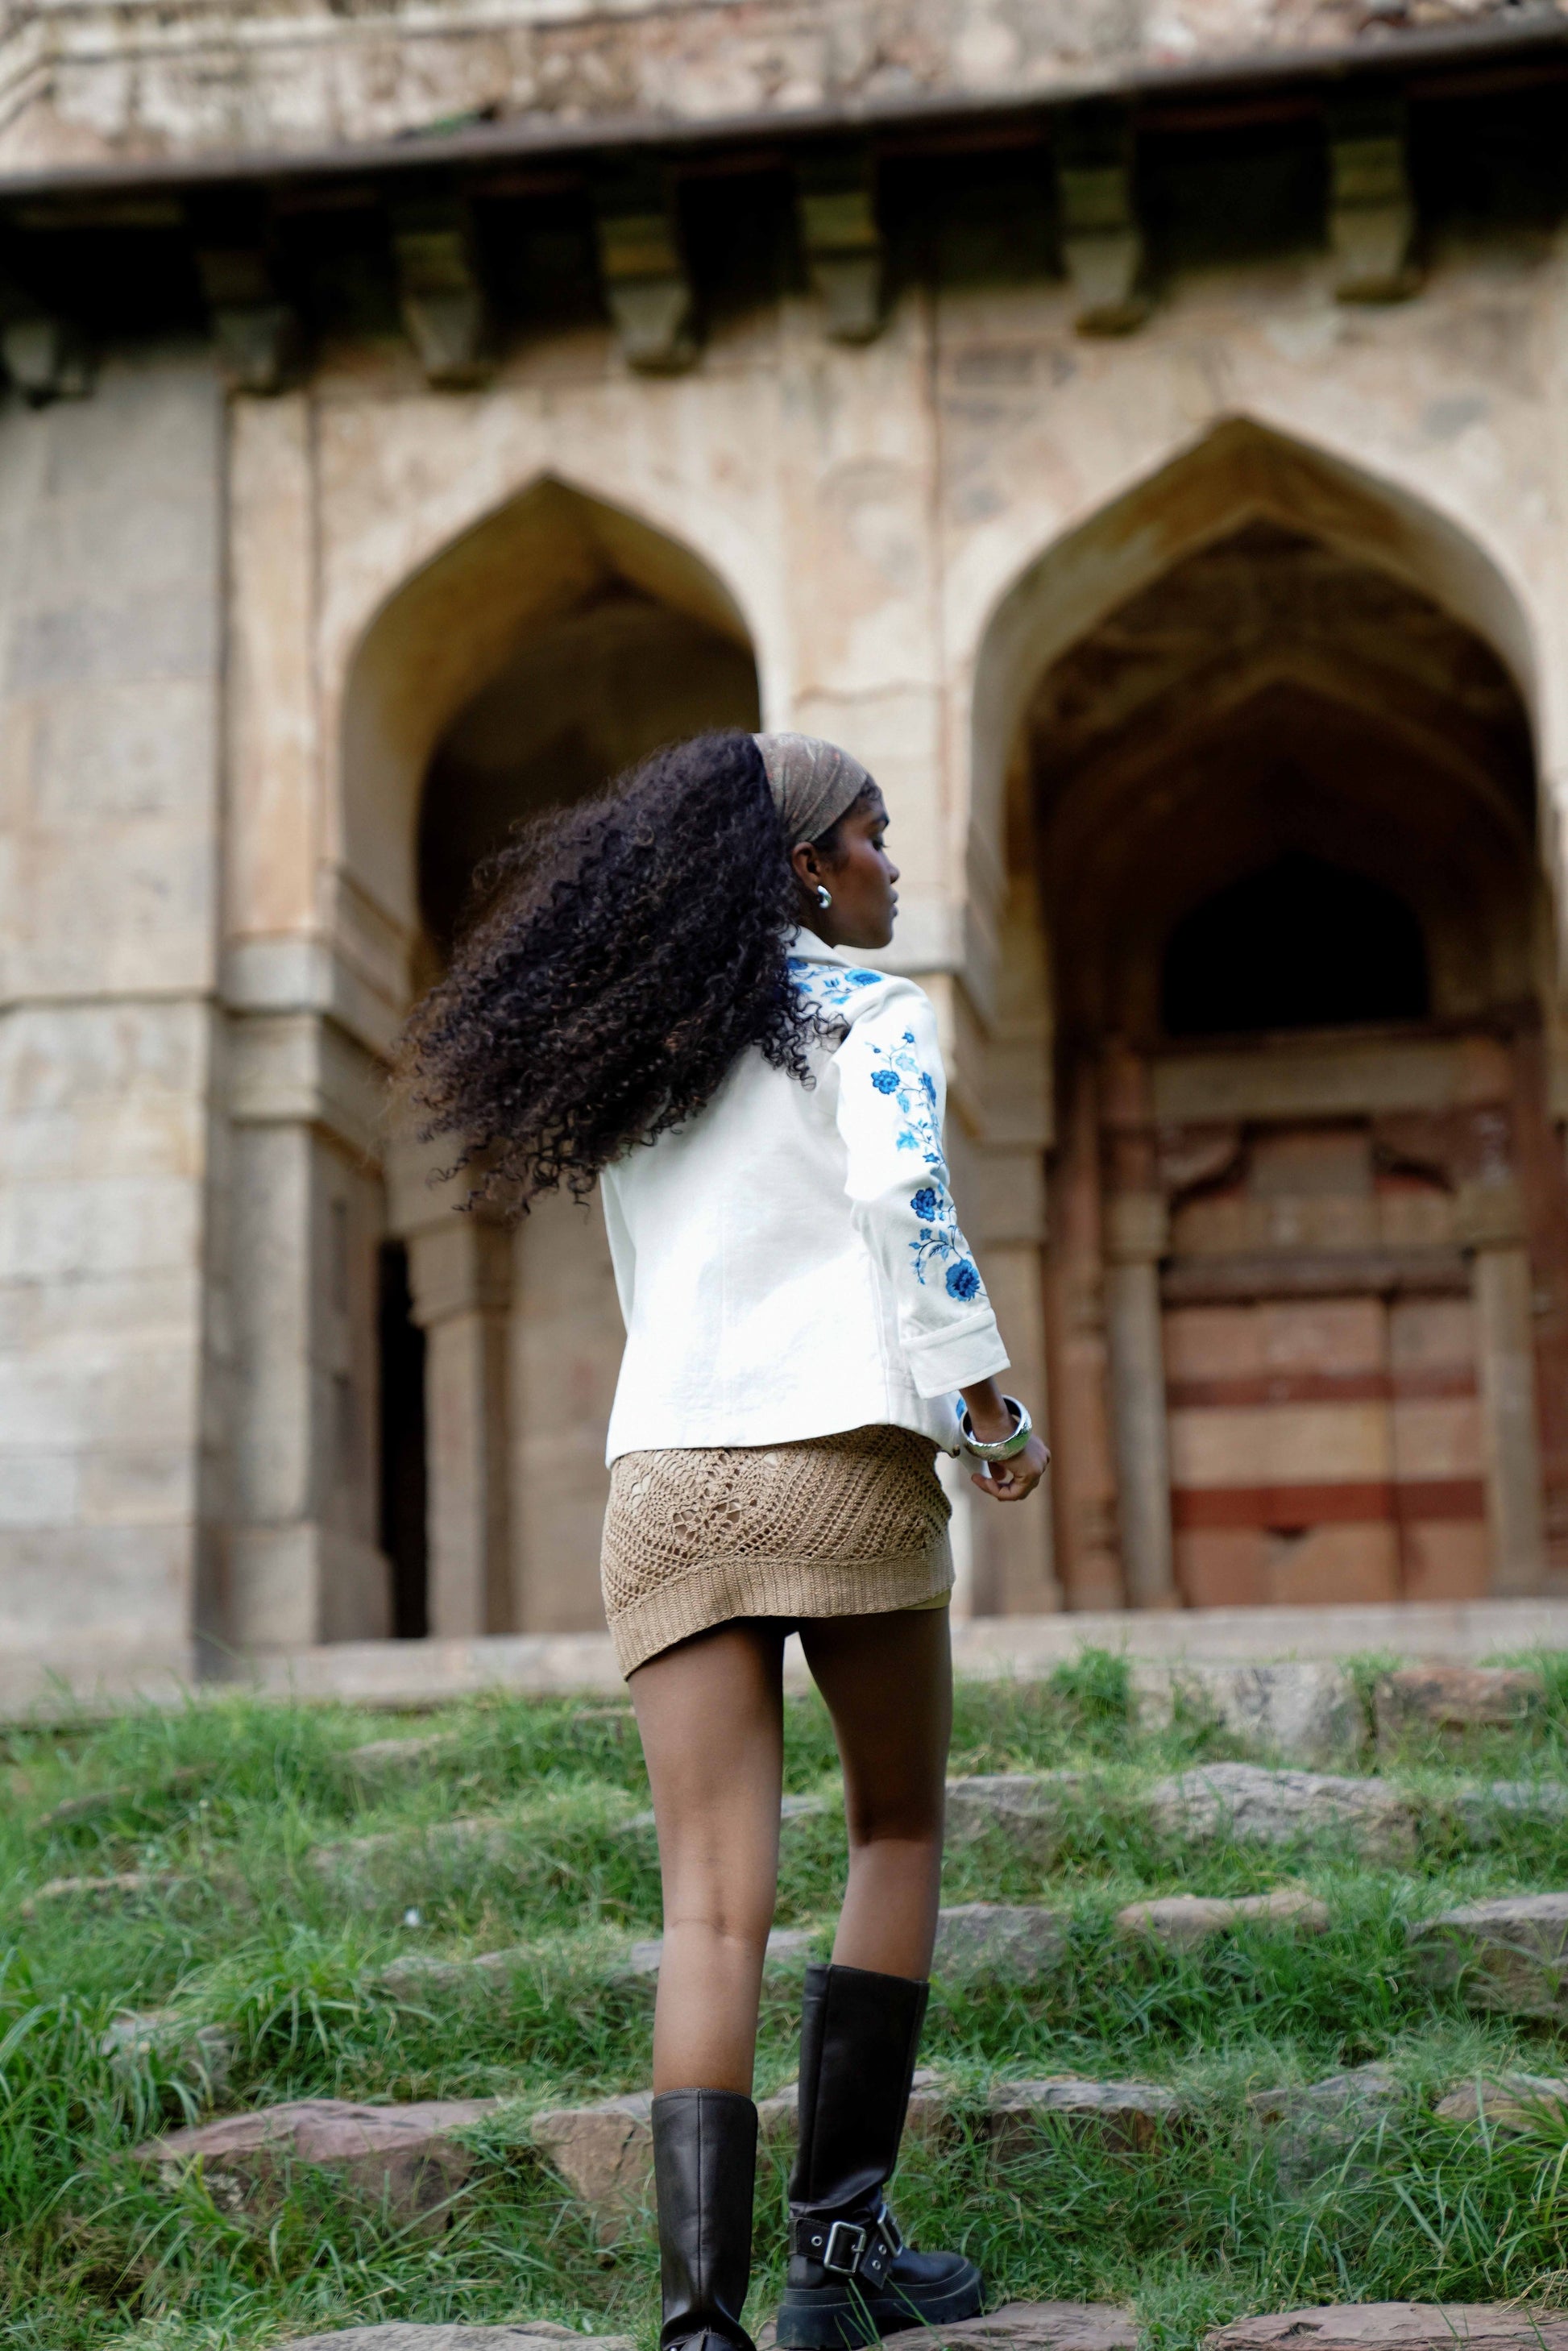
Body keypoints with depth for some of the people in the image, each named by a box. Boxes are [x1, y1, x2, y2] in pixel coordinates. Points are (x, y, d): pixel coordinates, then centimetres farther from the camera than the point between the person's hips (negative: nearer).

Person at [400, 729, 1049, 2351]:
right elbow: (906, 1197, -16)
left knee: (712, 1905, 0)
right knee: (898, 1833, 16)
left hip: (662, 1475, 4)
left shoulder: (630, 1041, 21)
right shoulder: (867, 1010, 2)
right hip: (838, 1459, -4)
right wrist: (994, 1414, -9)